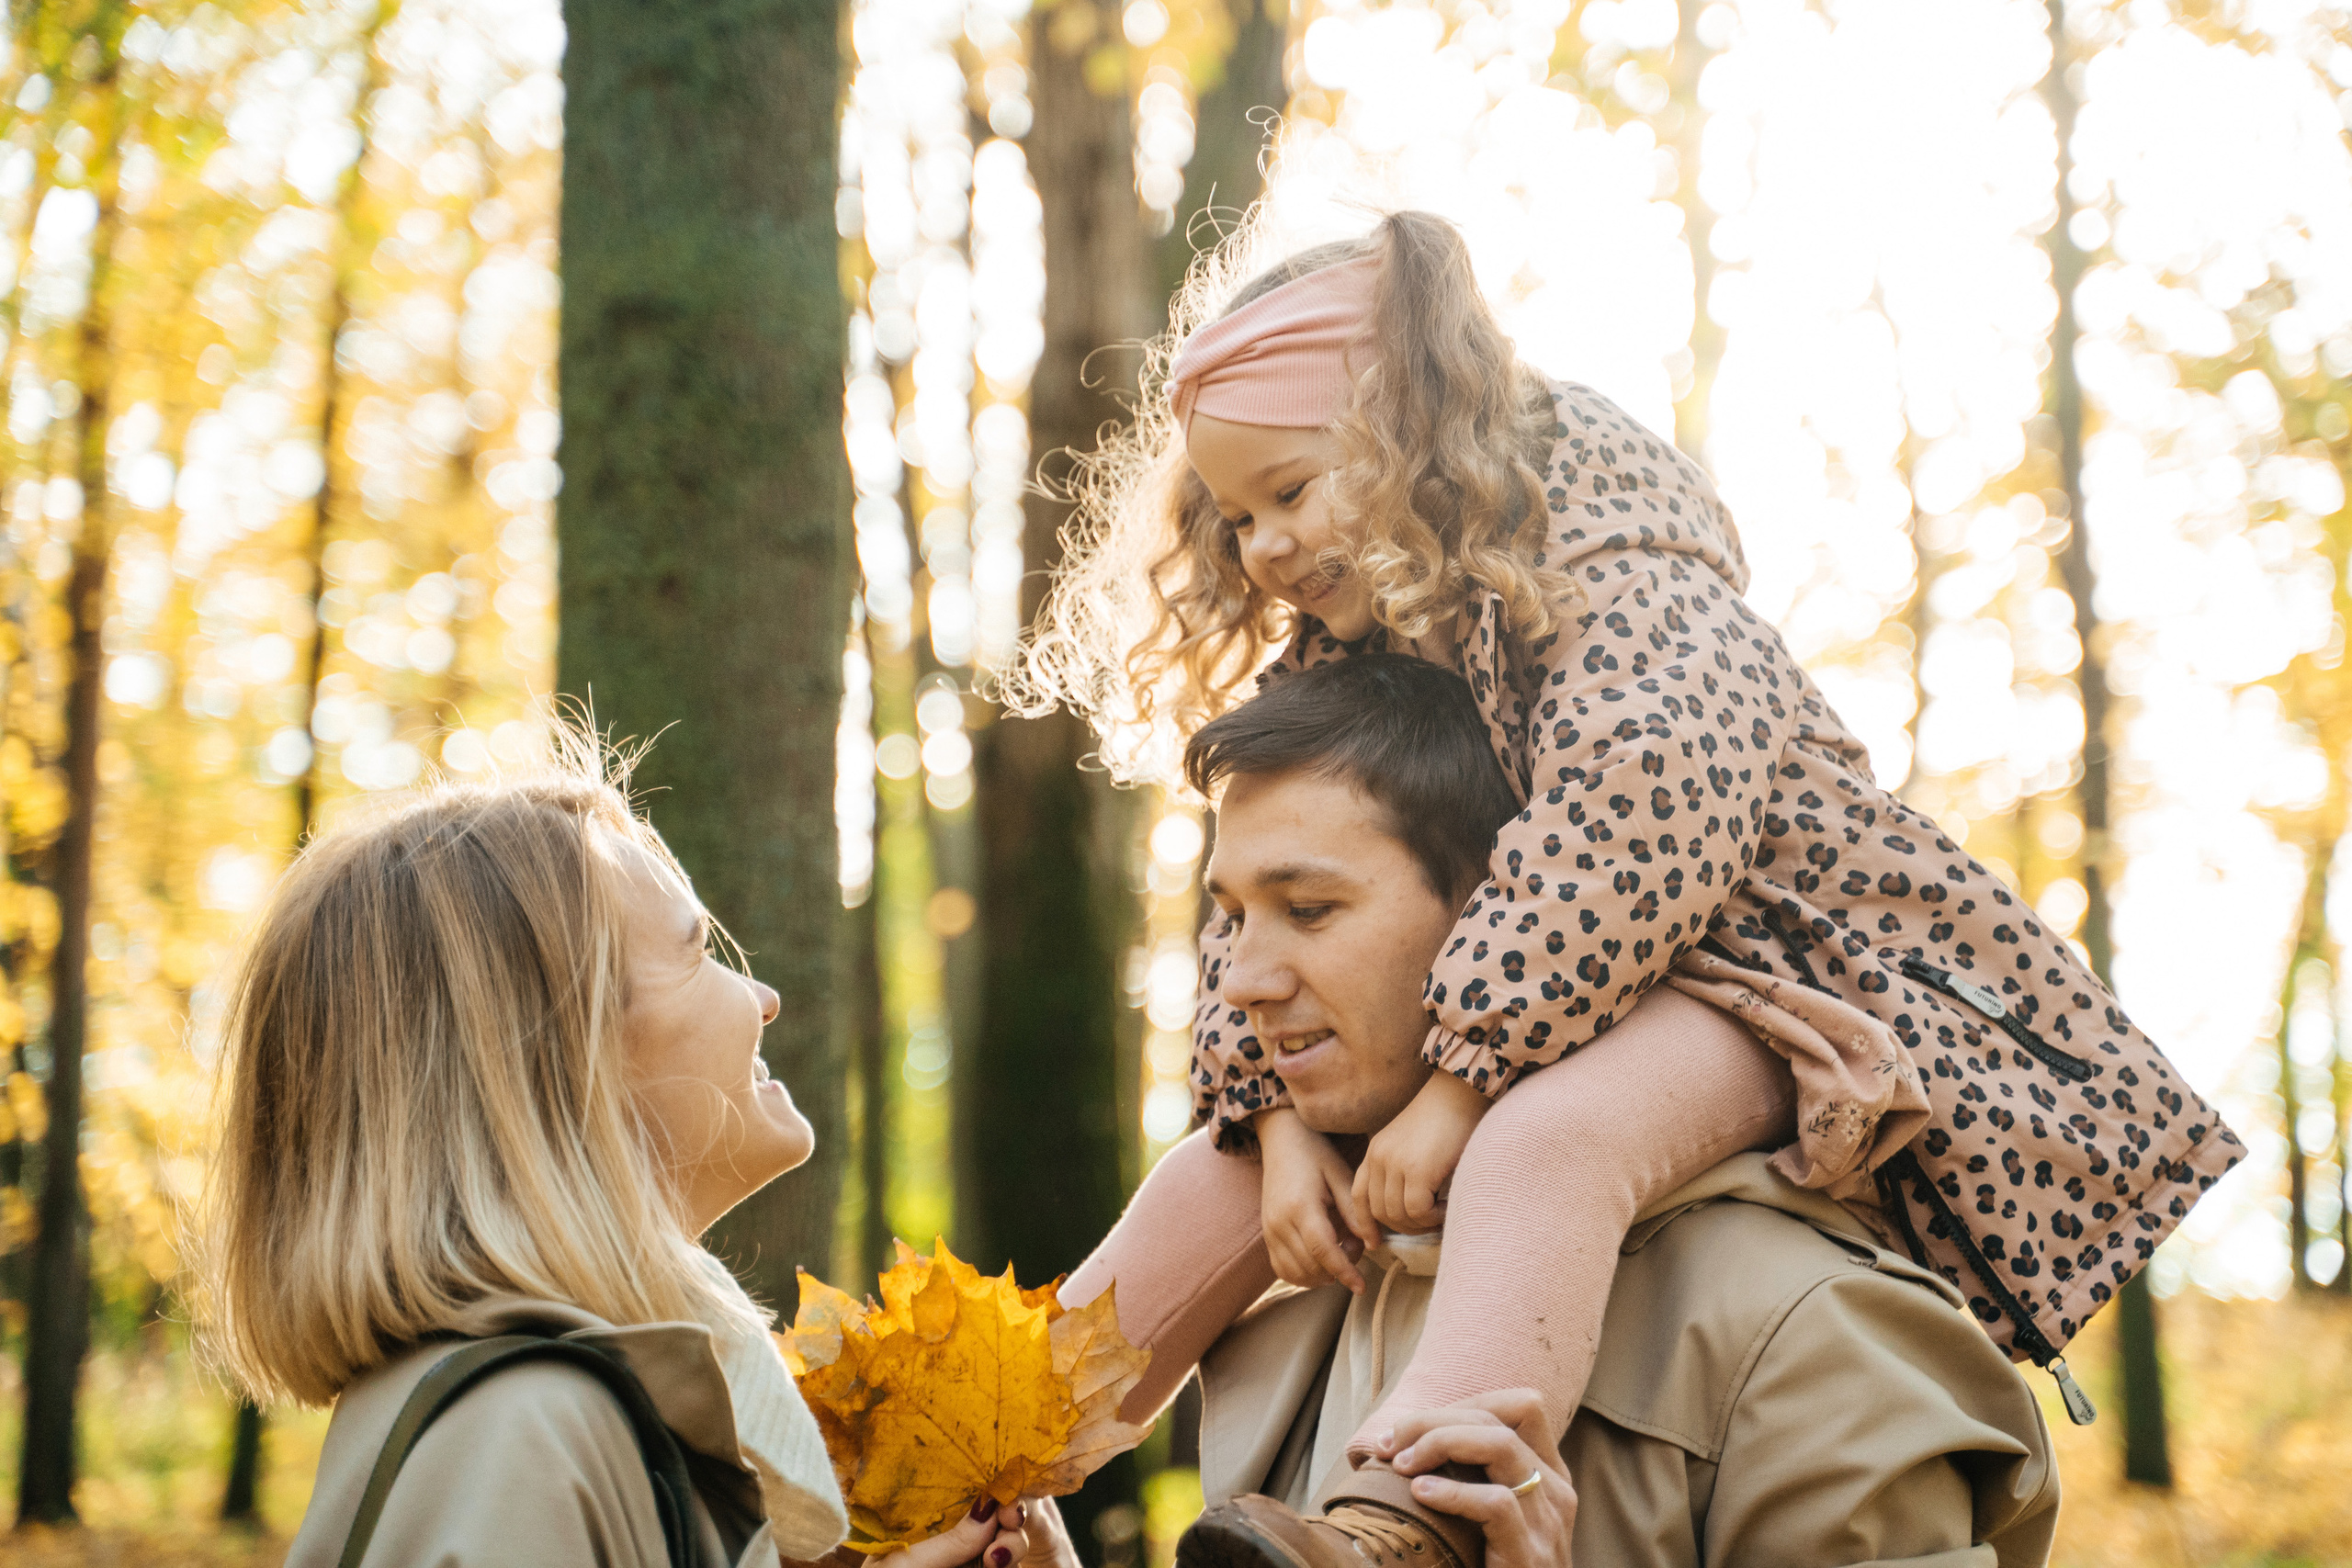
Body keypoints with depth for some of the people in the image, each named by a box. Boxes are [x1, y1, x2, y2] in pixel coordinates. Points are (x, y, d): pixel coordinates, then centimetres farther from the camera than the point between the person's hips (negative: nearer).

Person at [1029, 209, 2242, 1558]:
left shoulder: (1618, 573, -13)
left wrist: (1458, 1088, -31)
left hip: (1732, 969, -8)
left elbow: (1623, 846, -29)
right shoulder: (1333, 659, 11)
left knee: (1541, 1146, -38)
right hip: (1506, 1034, 9)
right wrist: (1279, 1119, -13)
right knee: (1223, 1180, -1)